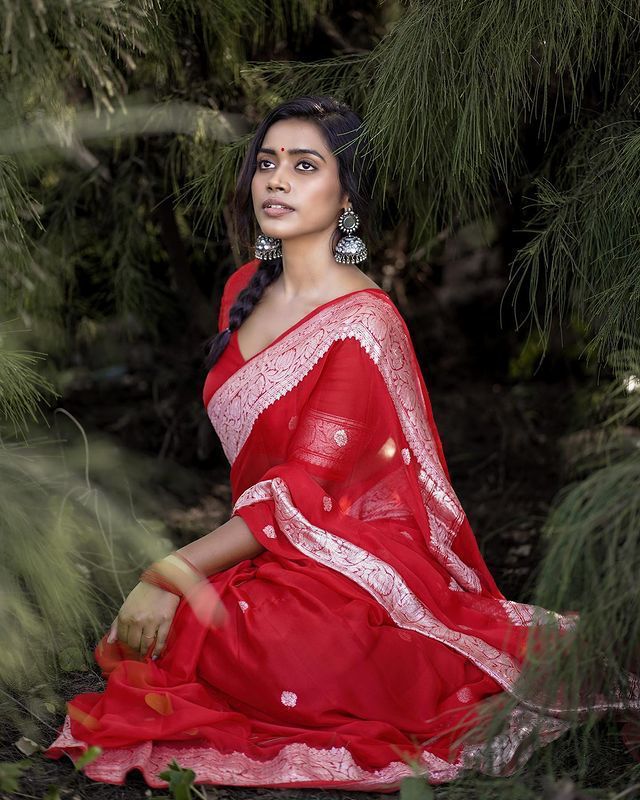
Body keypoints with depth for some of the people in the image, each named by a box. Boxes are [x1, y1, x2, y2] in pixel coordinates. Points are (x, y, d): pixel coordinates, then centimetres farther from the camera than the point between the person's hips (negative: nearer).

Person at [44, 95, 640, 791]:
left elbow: (301, 498, -19)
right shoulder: (246, 289, 7)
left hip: (353, 558, -9)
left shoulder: (360, 323, -17)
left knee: (194, 639, -29)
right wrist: (179, 570, 3)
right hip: (266, 547, 9)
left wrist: (172, 577, -20)